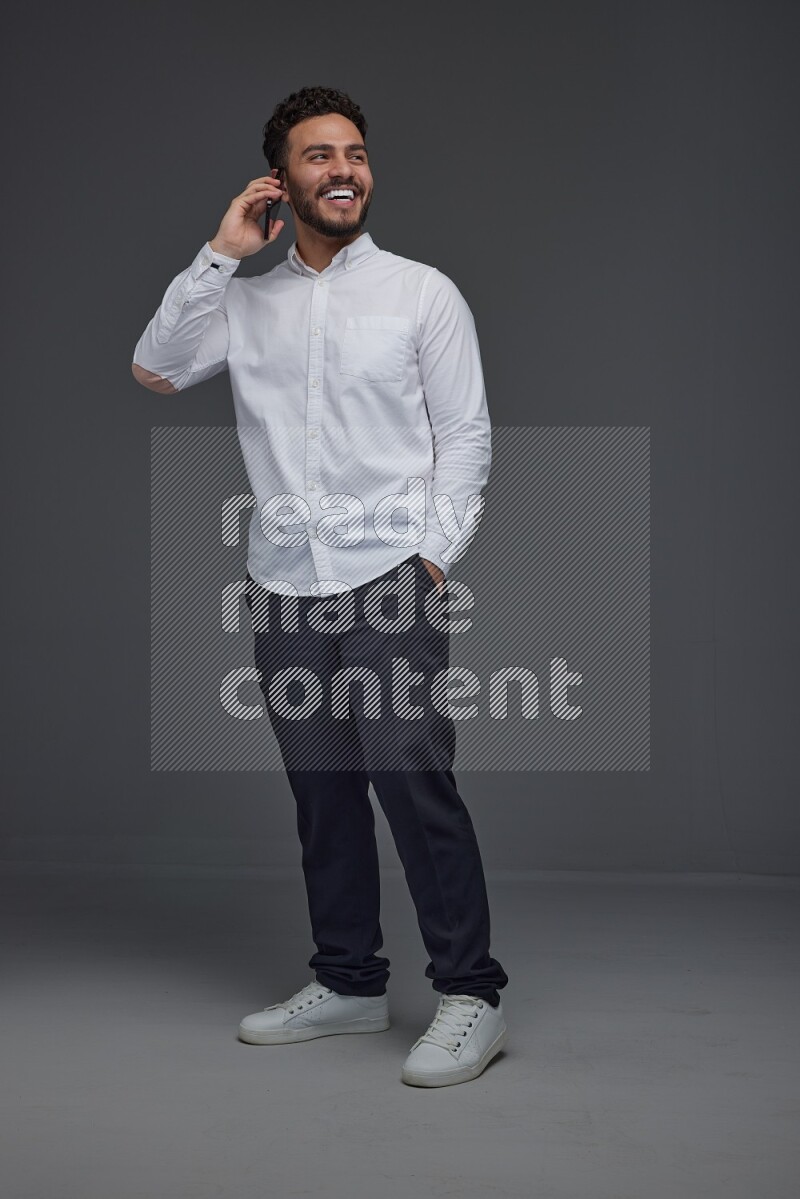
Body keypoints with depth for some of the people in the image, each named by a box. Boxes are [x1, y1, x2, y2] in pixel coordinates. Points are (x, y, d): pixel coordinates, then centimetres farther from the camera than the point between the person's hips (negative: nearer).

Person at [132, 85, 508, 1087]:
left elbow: (465, 436, 2)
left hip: (390, 576, -4)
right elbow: (156, 370, -1)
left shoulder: (422, 293, 5)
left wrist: (437, 552, -9)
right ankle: (347, 984, 22)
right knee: (321, 790, 9)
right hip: (284, 585, 4)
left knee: (410, 774, -14)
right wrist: (221, 253, -3)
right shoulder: (244, 302, 13)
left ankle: (470, 996, -6)